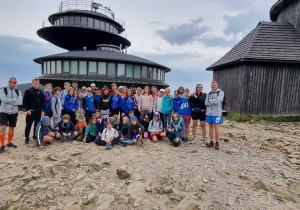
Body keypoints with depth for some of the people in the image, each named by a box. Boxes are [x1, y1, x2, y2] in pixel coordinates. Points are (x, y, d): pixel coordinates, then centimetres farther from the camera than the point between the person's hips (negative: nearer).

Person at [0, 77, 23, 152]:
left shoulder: (18, 92, 6)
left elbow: (20, 102, -9)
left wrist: (9, 101, -13)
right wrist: (15, 100, -12)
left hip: (14, 112, 3)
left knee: (12, 128, 11)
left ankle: (9, 143, 26)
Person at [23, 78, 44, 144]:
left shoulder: (40, 92, 11)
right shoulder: (28, 91, -1)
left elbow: (43, 101, 12)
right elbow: (24, 101, -4)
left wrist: (42, 110, 5)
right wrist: (27, 109, -12)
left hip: (38, 111, 4)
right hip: (31, 111, -4)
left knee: (37, 124, 10)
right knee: (28, 125, -1)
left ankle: (35, 136, 22)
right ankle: (27, 138, 9)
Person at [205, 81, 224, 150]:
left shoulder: (221, 92, -1)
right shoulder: (209, 94, 14)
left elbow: (217, 101, -17)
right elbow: (206, 103, 0)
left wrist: (209, 101, -5)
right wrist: (213, 102, -12)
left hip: (216, 113, -5)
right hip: (209, 113, 5)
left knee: (216, 127, -4)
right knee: (210, 127, 9)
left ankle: (217, 143, 6)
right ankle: (211, 142, 16)